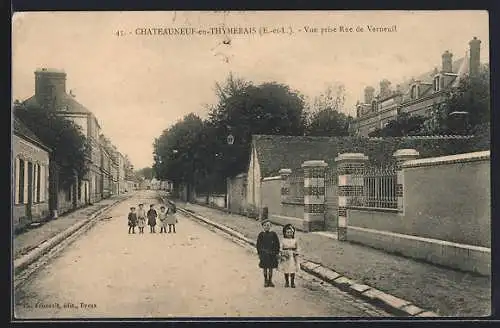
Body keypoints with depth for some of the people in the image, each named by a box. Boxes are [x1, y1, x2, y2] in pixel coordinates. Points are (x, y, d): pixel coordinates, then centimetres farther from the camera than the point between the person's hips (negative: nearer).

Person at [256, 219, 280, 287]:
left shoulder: (273, 234, -4)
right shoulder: (261, 235, -4)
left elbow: (277, 244, 2)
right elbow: (258, 244, 2)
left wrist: (277, 253, -1)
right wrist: (259, 253, -1)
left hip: (272, 254, 0)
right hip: (264, 254, 0)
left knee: (271, 268, 8)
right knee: (265, 268, 8)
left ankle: (270, 280, 21)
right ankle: (265, 280, 22)